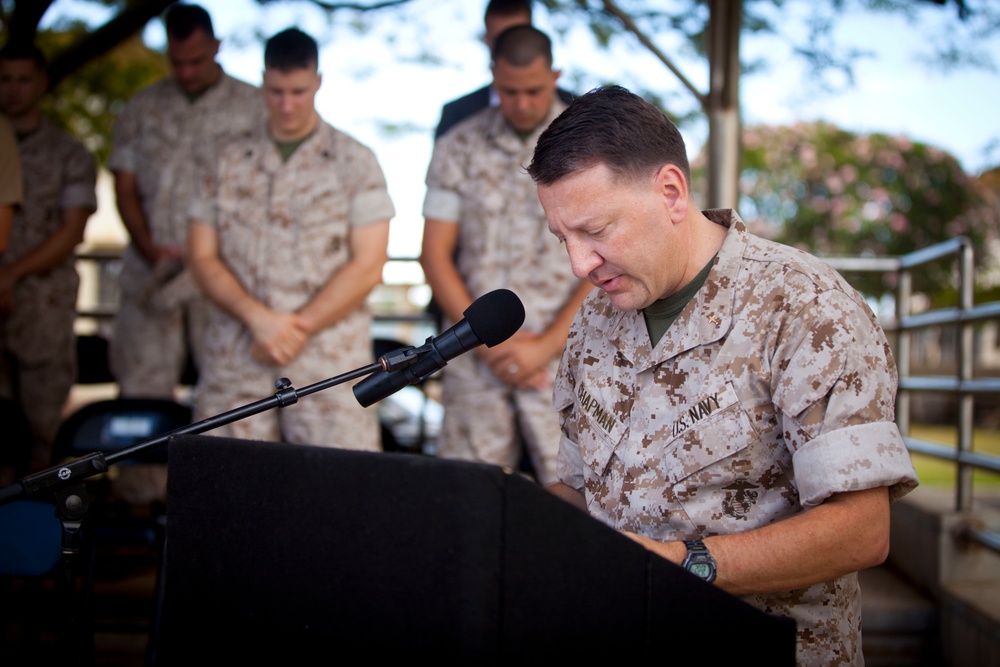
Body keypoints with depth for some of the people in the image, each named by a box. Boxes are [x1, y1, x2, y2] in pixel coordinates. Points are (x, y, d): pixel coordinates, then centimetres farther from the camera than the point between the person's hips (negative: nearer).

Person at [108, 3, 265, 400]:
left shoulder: (252, 107, 5)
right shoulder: (142, 110, 13)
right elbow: (125, 189, 11)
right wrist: (151, 251, -6)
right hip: (149, 271, 3)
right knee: (140, 390, 0)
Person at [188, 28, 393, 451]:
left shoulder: (356, 163, 6)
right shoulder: (228, 165, 14)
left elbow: (368, 266, -1)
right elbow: (204, 259, 8)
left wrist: (298, 328, -8)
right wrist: (258, 317, -9)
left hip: (329, 366, -2)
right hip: (234, 365, 3)